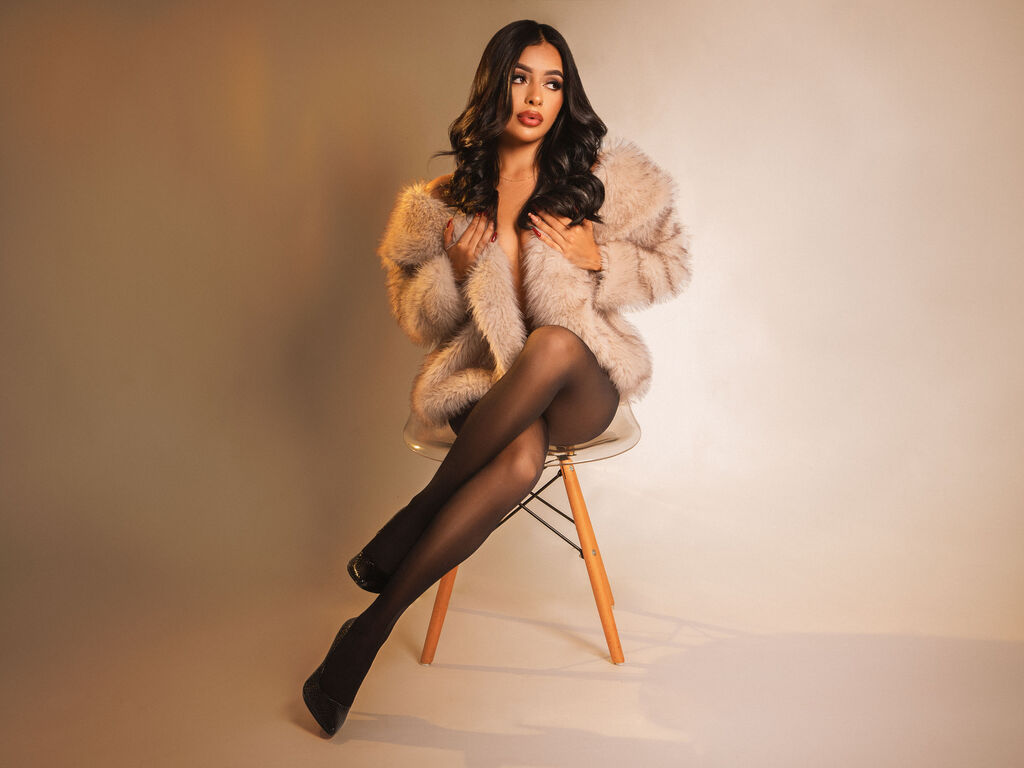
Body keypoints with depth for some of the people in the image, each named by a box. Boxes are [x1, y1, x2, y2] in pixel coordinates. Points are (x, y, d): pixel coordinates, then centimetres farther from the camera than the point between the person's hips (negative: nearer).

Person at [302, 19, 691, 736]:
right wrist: (455, 269, -10)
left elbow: (672, 264, 10)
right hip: (489, 381, 0)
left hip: (584, 386, 1)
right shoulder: (447, 201, 5)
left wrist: (598, 259, -9)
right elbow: (415, 315, 11)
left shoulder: (608, 176, 4)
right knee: (522, 456, -39)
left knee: (552, 342, -39)